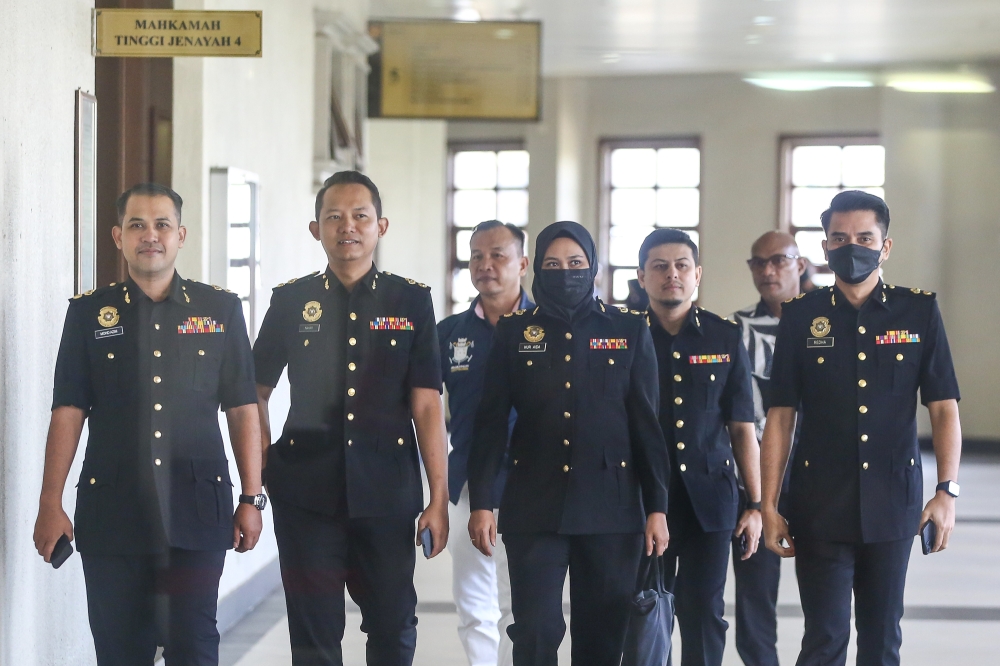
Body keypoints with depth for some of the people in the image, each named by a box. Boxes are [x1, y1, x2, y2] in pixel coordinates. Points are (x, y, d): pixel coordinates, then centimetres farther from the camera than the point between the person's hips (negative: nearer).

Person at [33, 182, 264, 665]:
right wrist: (50, 505, -2)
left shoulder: (220, 309, 6)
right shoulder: (89, 312, 6)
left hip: (196, 513, 0)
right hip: (110, 513, 1)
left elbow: (242, 409, 7)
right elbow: (68, 411, 3)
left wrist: (251, 499, 2)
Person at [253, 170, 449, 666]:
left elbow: (426, 405, -1)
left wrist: (439, 498, -5)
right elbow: (257, 390, 12)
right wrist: (262, 471, 3)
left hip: (387, 491, 0)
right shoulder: (290, 301, 5)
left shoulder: (411, 300, 3)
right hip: (307, 491, 1)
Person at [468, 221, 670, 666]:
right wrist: (480, 503, -4)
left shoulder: (629, 330, 5)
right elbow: (491, 422, 3)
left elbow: (646, 424, 3)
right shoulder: (513, 331, 5)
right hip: (534, 508, 0)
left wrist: (657, 508, -1)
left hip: (610, 507, 0)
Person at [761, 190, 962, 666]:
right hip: (820, 506, -1)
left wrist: (948, 492, -9)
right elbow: (781, 415, 2)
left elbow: (944, 408, 1)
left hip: (893, 504, 1)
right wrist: (769, 505, -2)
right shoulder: (801, 316, 1)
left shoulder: (919, 312, 2)